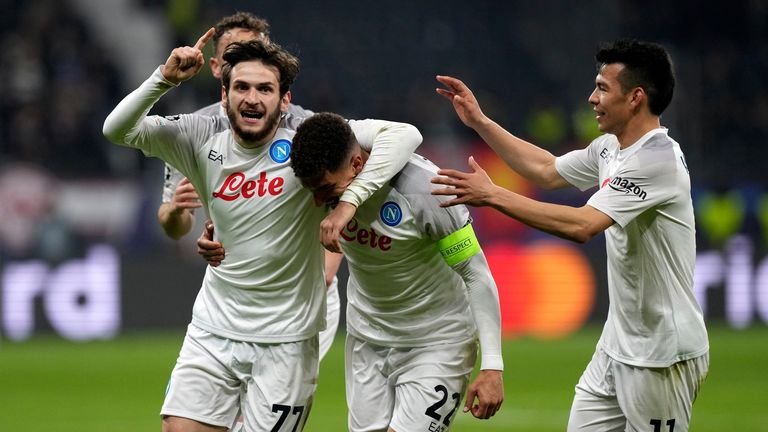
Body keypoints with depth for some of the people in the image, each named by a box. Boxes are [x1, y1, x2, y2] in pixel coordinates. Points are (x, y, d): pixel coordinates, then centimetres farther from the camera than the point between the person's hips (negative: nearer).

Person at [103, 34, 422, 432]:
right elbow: (117, 130, -5)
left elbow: (404, 135, -21)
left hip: (286, 341, -3)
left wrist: (350, 199, -32)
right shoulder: (204, 139, -2)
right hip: (213, 329, 3)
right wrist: (165, 78, -20)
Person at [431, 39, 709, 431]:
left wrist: (492, 195, -26)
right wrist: (480, 122, 22)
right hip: (618, 345, 9)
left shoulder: (657, 160, -22)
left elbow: (582, 226, -30)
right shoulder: (609, 148, 8)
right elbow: (547, 171, 26)